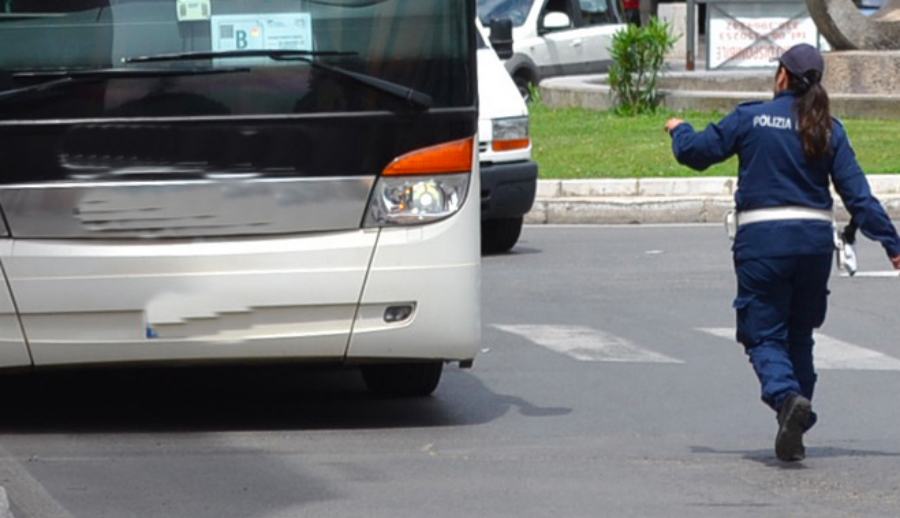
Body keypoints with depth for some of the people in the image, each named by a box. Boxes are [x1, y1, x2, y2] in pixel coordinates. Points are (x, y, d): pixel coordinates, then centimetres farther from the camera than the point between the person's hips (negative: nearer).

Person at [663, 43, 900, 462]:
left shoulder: (751, 118, -3)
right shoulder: (829, 130, 4)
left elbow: (695, 152, 4)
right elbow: (857, 193, 0)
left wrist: (678, 130, 27)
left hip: (762, 240, -3)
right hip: (815, 239, 3)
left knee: (765, 336, 1)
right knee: (799, 336, 17)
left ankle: (787, 396, -29)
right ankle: (795, 432, 15)